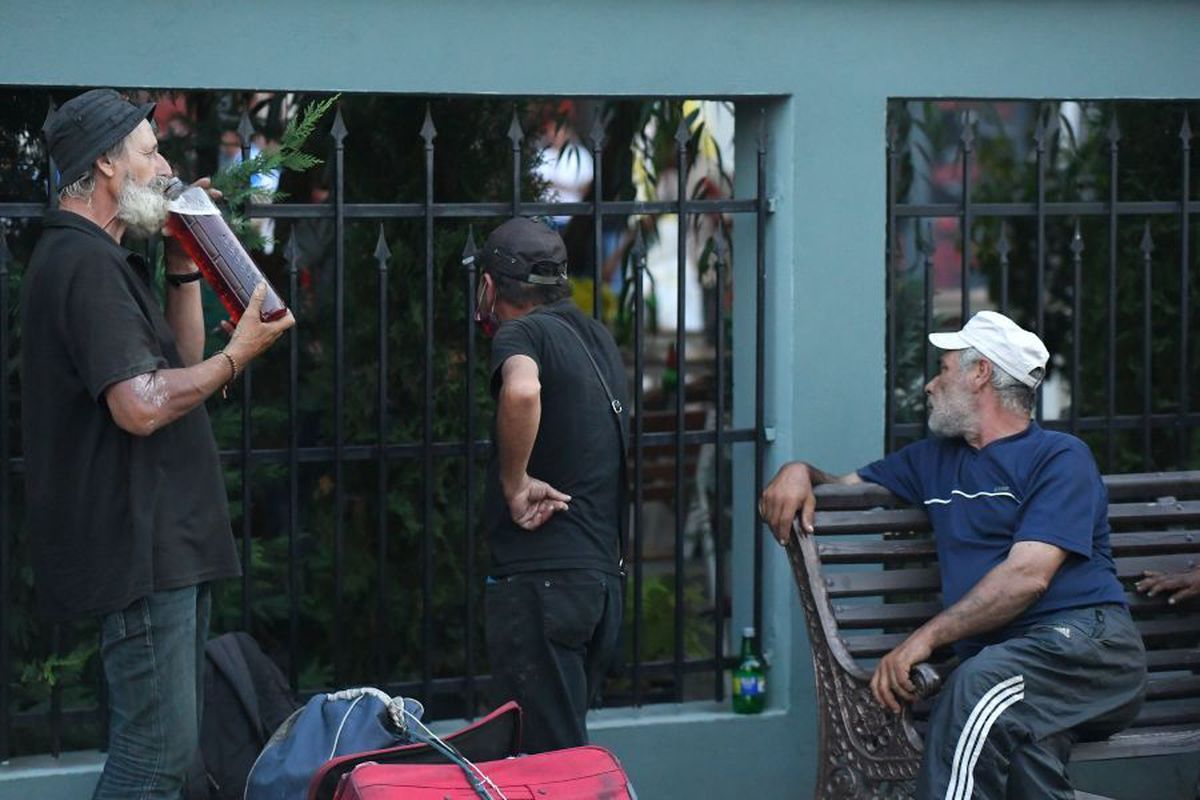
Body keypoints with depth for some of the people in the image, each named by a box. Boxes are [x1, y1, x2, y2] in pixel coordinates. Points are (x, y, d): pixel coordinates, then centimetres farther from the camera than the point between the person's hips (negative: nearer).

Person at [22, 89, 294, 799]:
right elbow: (142, 405, -24)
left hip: (168, 545, 11)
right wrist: (239, 354, -12)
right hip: (140, 550, -11)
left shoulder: (106, 259, 19)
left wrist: (185, 267, 13)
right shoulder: (85, 263, -16)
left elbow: (182, 364, 22)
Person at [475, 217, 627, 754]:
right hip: (603, 575, 9)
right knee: (570, 743, 14)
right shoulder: (597, 337, 17)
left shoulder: (523, 332, -8)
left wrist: (514, 483, -20)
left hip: (540, 579, -8)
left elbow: (522, 390, -31)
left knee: (550, 757, -8)